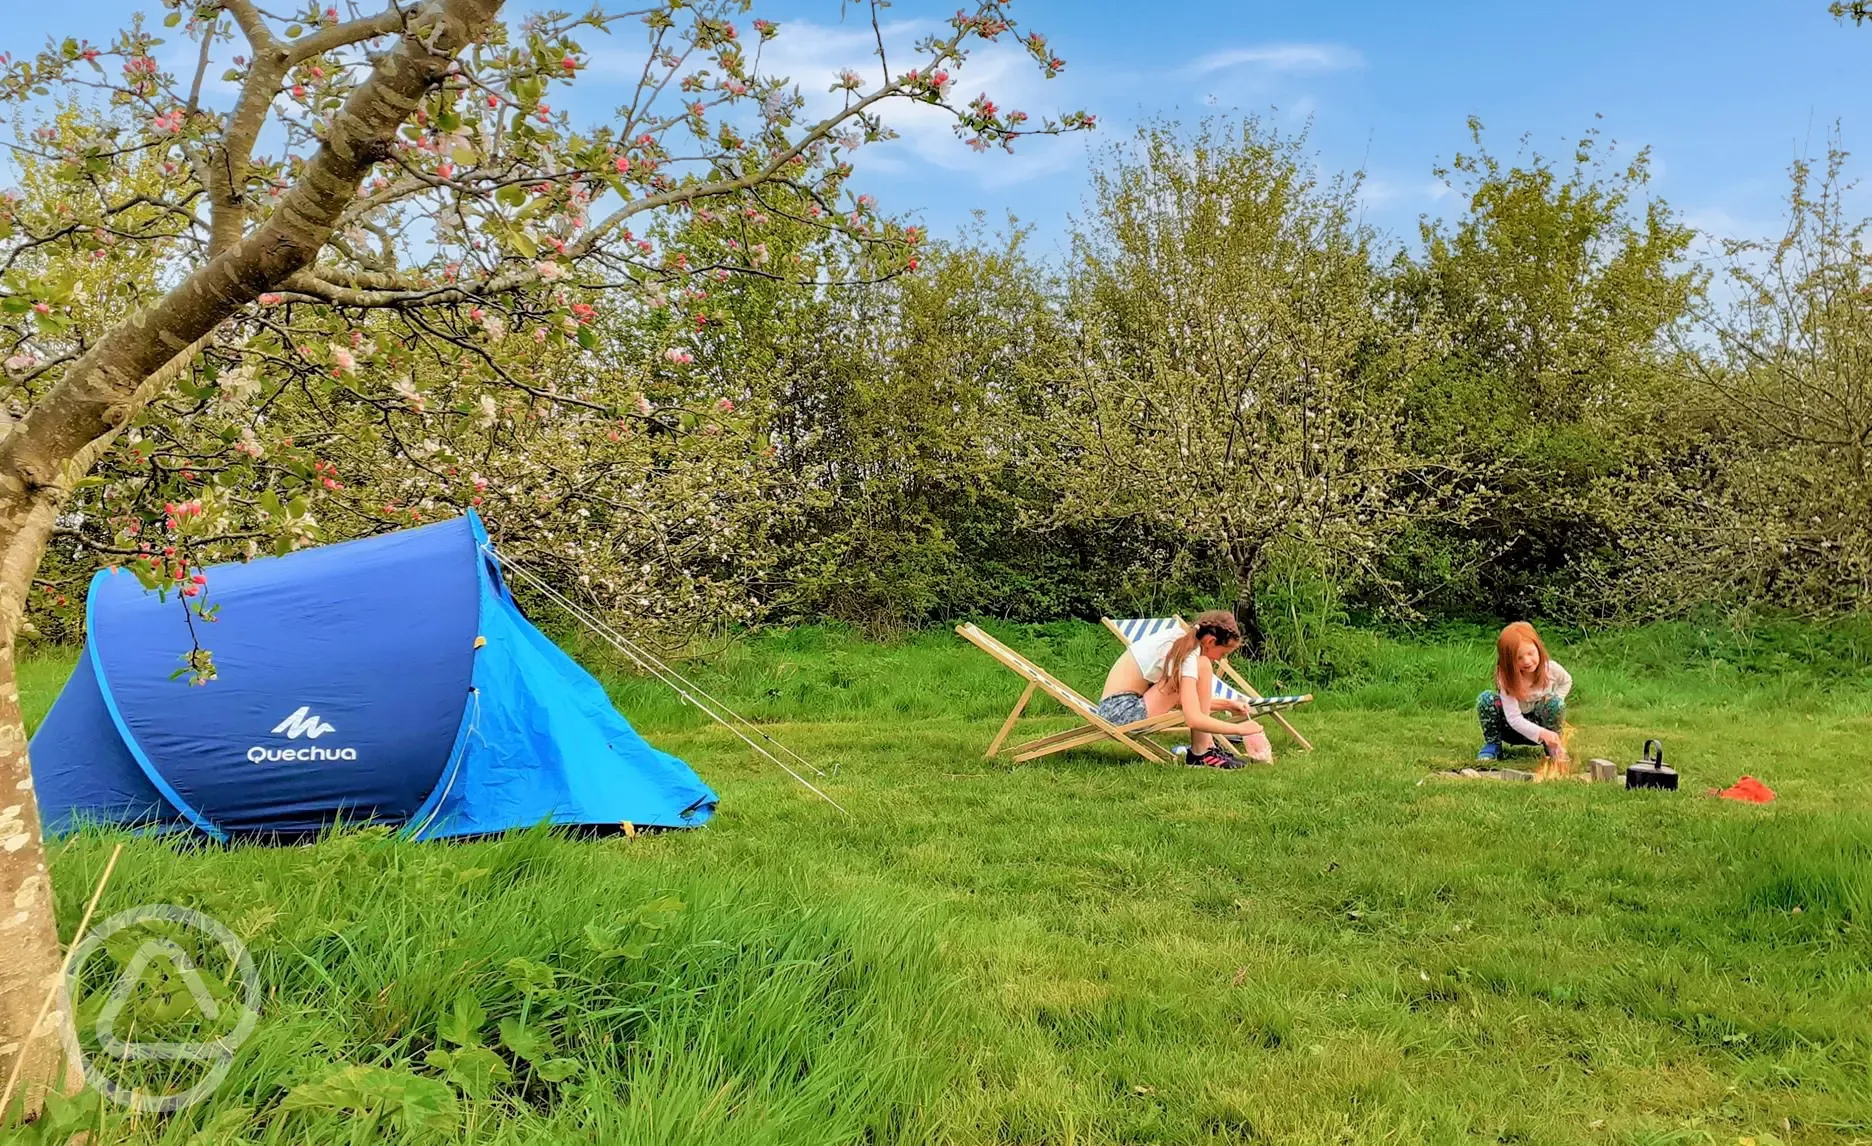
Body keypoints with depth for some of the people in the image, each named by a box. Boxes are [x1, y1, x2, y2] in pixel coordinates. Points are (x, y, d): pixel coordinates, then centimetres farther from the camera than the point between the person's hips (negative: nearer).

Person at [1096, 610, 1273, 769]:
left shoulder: (1179, 638, 10)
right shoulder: (1188, 655, -16)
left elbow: (1189, 700, 22)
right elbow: (1194, 719, -24)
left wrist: (1227, 705, 15)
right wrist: (1239, 728, -12)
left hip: (1115, 710, 10)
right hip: (1123, 711, -10)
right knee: (1203, 667, -15)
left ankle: (1208, 745, 14)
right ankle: (1200, 753, -9)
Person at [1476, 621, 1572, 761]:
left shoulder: (1550, 668, -17)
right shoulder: (1506, 677, -26)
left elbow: (1566, 681, 9)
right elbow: (1514, 719, -32)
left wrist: (1553, 705, -8)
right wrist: (1542, 733, -48)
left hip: (1540, 722, 2)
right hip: (1514, 727, -2)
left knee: (1555, 702, -30)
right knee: (1486, 698, -29)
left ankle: (1553, 749, -6)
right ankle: (1492, 745, -9)